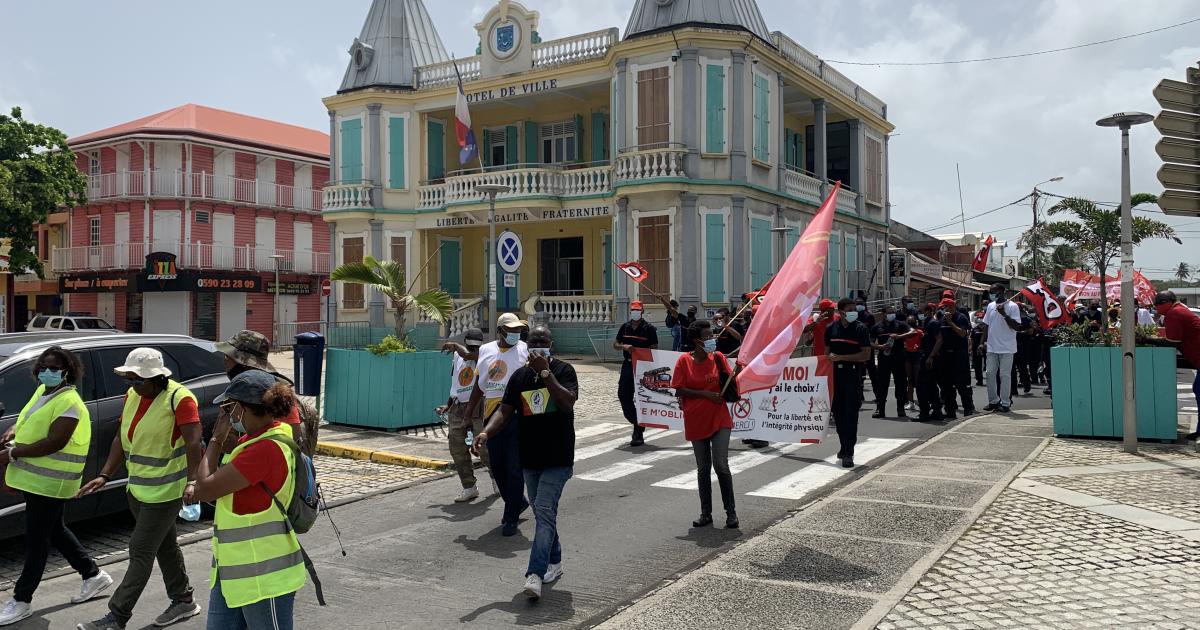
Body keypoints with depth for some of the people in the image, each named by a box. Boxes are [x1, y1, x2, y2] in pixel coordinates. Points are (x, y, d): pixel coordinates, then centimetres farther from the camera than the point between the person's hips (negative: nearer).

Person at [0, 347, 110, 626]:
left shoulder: (68, 402, -19)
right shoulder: (42, 391, 10)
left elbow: (54, 442, -25)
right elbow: (29, 419, 25)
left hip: (50, 482, -10)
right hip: (34, 478, 10)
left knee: (37, 539, 0)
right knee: (55, 530, 19)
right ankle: (94, 575, 31)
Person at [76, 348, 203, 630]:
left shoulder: (179, 398, -19)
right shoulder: (132, 395, 6)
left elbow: (193, 441, -26)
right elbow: (121, 438, 12)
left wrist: (192, 481, -35)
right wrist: (104, 476, 7)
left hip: (166, 491, -9)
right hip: (138, 488, 9)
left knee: (141, 552, -4)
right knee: (164, 546, 18)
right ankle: (183, 601, 31)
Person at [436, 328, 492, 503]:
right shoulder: (457, 358, 13)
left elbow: (468, 355, -30)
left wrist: (453, 346, -16)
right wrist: (447, 406, 16)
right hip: (457, 408, 6)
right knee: (457, 449, 3)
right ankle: (469, 488, 13)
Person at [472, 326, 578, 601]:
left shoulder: (563, 370, -5)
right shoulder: (520, 375, 9)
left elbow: (568, 403, -20)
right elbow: (505, 410, 4)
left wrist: (546, 372, -24)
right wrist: (486, 432, -13)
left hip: (557, 458, -5)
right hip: (530, 457, 6)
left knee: (544, 511, -14)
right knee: (543, 513, 15)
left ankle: (535, 574, -17)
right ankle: (554, 562, 31)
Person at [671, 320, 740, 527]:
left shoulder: (718, 357, -1)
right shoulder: (684, 361, -6)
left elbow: (731, 385, 2)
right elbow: (679, 391, -8)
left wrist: (737, 370, -16)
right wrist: (705, 393, -15)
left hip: (719, 420, 0)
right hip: (696, 421, 0)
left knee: (721, 465, -6)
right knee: (703, 469, 10)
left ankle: (731, 513, 7)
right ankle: (706, 514, 21)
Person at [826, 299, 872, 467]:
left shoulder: (861, 329, -3)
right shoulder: (831, 329, 8)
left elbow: (866, 355, -9)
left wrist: (841, 357, -13)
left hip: (853, 375, -4)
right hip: (835, 374, 4)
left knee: (850, 414, -7)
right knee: (837, 412, 10)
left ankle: (848, 453, -6)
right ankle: (844, 446, 27)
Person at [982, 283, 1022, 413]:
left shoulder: (1012, 306, -8)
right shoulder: (991, 306, 12)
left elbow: (1016, 326, -14)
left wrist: (1004, 314, -23)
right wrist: (984, 341, 8)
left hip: (1006, 348, -6)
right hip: (992, 347, 6)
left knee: (1005, 375, -2)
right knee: (990, 373, 5)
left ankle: (1005, 403, 5)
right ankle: (993, 401, 15)